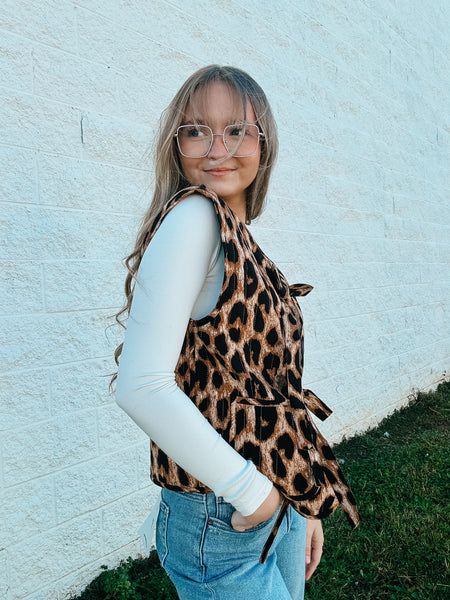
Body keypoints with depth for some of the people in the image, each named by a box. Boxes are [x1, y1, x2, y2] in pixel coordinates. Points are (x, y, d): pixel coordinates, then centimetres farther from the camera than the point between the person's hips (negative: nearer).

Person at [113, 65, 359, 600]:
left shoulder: (240, 238, 6)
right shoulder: (193, 216, -18)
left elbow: (262, 387, 9)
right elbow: (140, 385, -28)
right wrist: (250, 491, -18)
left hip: (278, 503, 8)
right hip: (220, 523, -7)